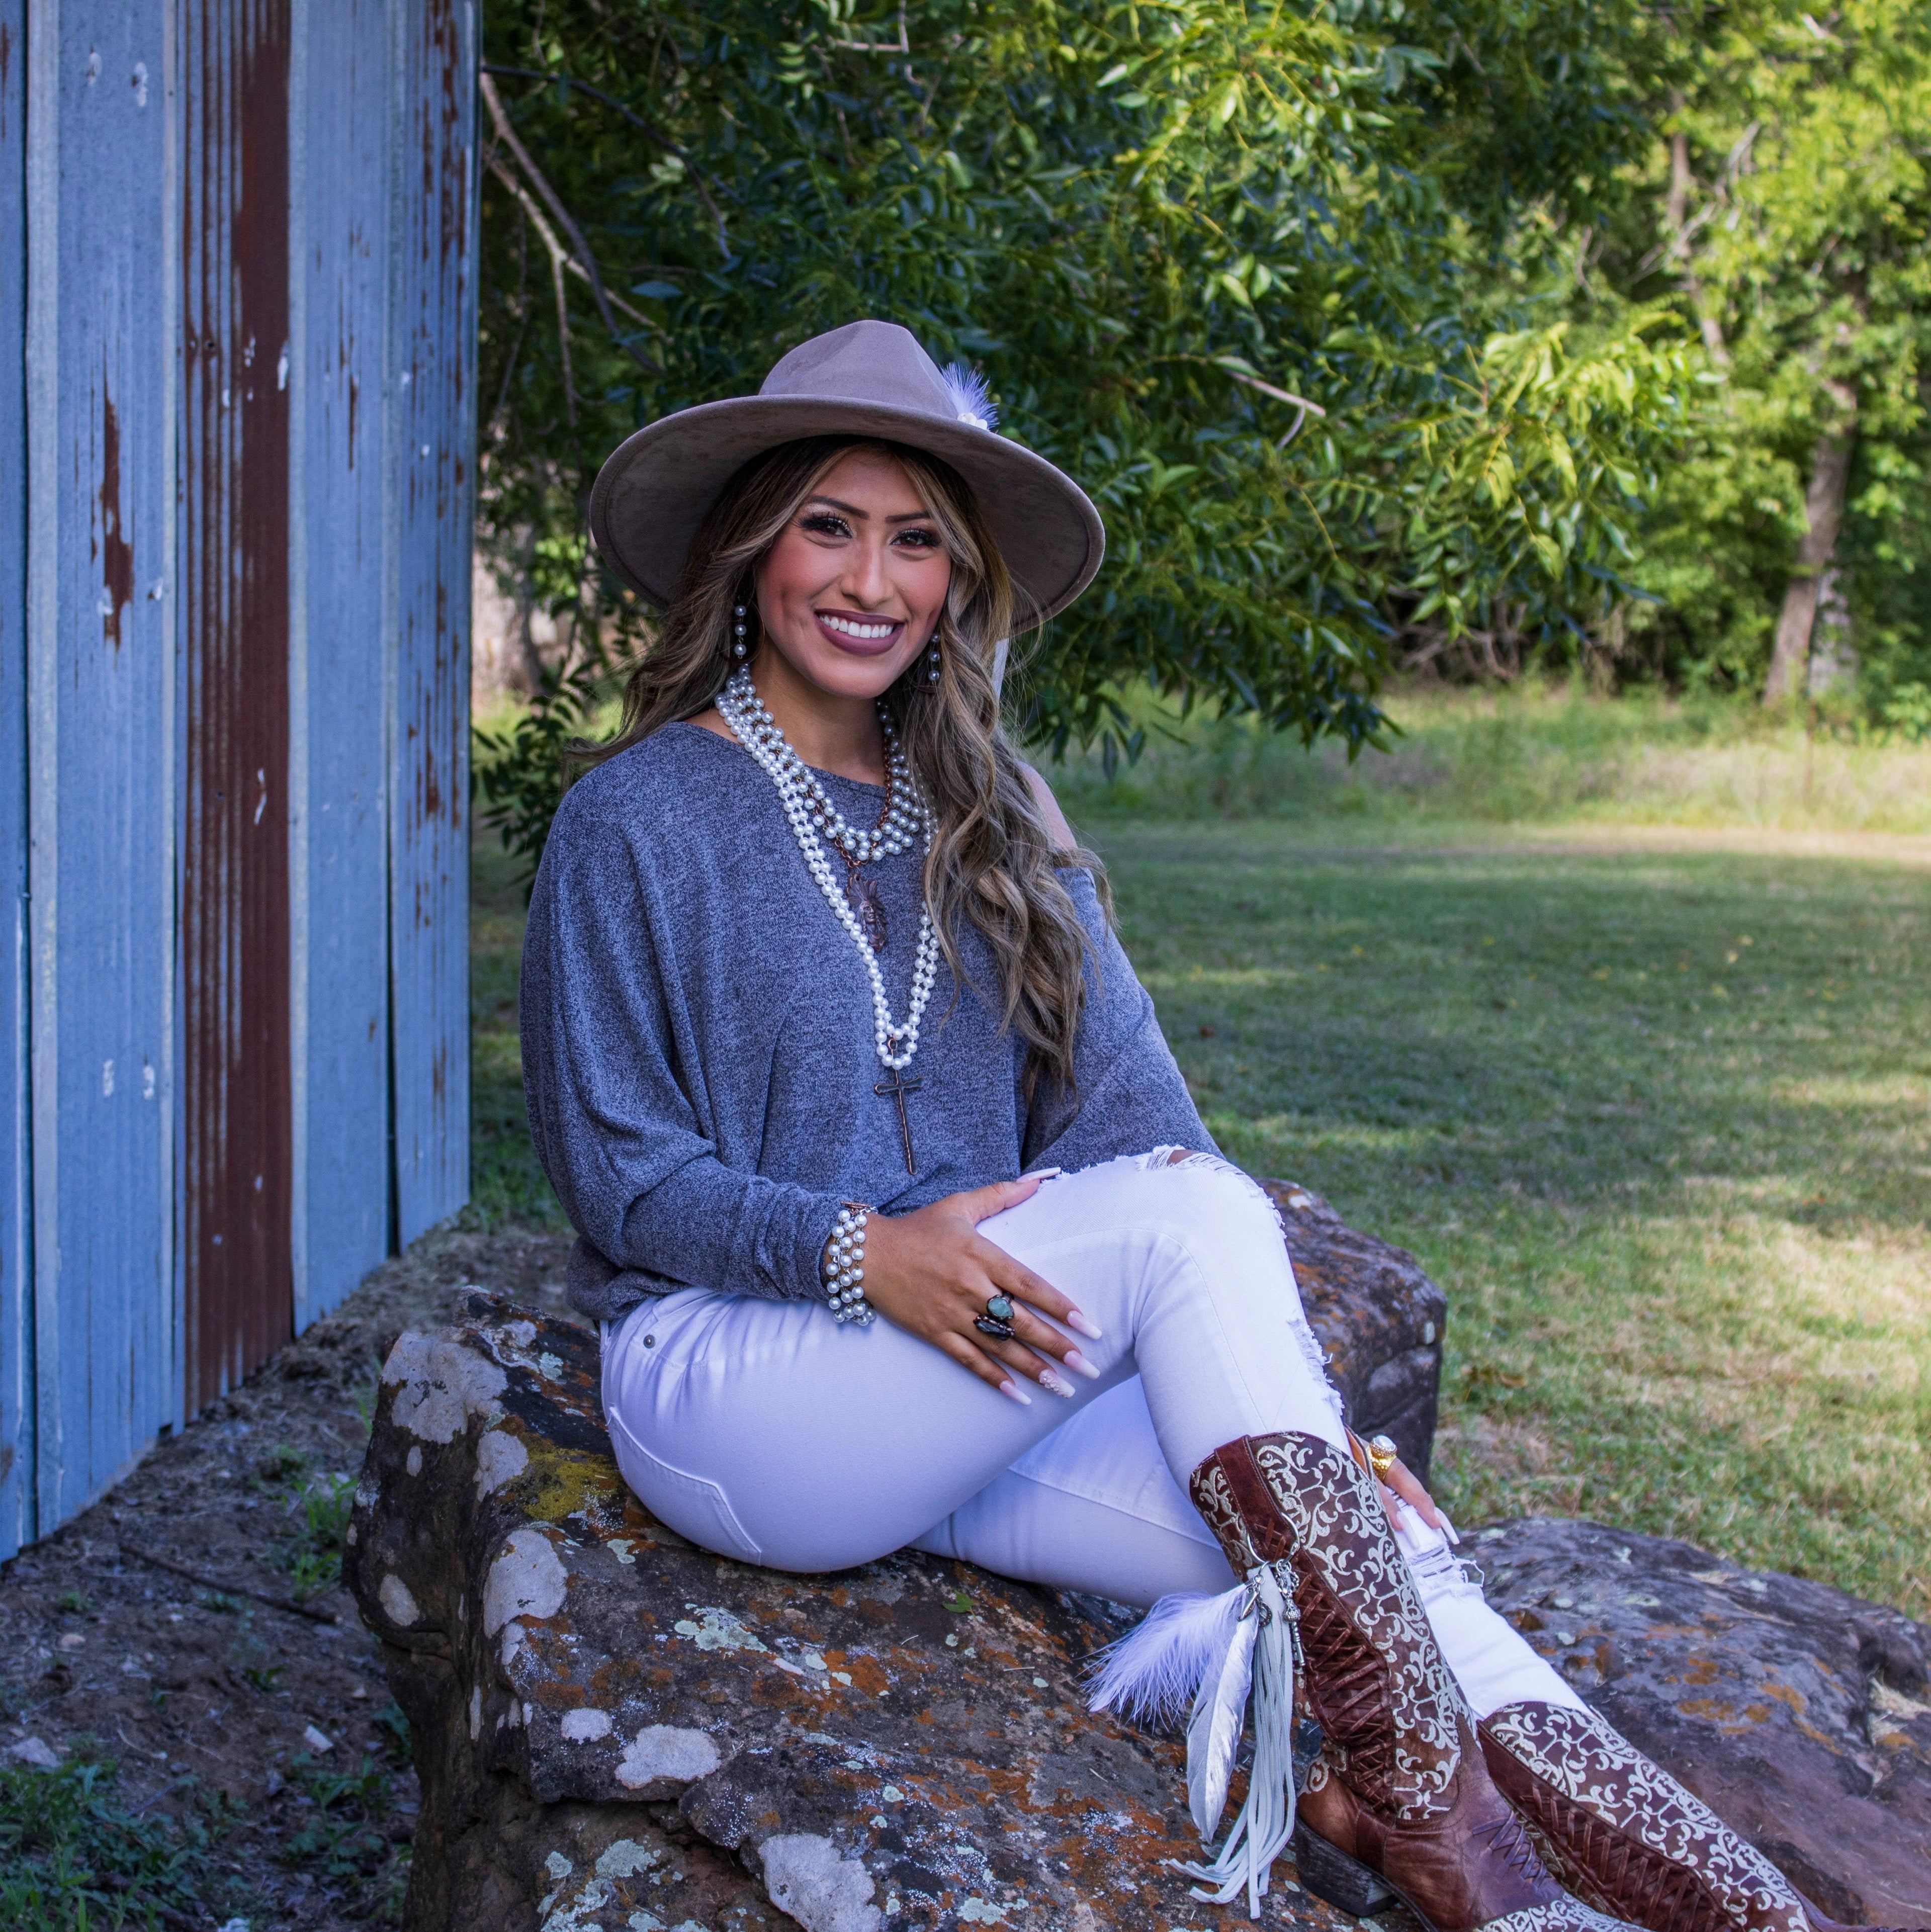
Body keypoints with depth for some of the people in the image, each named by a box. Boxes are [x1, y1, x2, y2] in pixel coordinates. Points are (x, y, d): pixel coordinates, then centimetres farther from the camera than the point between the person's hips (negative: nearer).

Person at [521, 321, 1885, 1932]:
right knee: (1187, 1208, -28)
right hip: (727, 1374, -5)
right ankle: (1427, 1794, -31)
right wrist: (861, 1254, -24)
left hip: (973, 1385, 5)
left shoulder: (989, 824, 11)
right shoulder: (639, 820, -4)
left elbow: (1128, 1102, 1)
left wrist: (1309, 1421, -12)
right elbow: (615, 1169, -6)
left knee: (1309, 1516, -24)